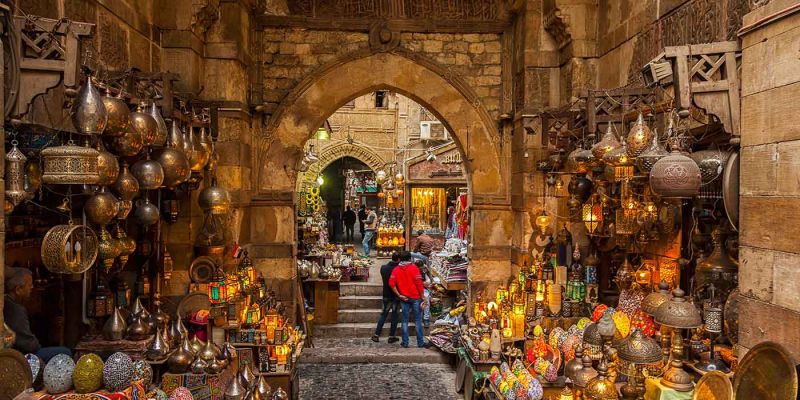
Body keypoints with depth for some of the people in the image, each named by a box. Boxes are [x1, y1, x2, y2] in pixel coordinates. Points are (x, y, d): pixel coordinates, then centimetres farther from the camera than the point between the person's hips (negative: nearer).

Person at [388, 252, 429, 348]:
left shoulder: (396, 269, 4)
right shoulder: (413, 268, -6)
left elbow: (391, 283, -4)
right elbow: (419, 283, -10)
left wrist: (399, 295, 0)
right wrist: (422, 297, -4)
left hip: (404, 298, 3)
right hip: (415, 297, -3)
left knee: (405, 320, 9)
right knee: (417, 320, 3)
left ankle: (405, 342, 11)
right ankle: (420, 342, 5)